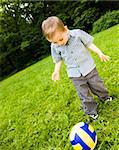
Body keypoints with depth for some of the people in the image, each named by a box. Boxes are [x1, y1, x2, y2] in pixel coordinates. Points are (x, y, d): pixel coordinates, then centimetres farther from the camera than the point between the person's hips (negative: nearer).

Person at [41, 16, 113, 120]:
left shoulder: (78, 34, -14)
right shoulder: (54, 46, -9)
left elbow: (89, 44, -3)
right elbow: (58, 59, 5)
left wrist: (100, 53, -3)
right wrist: (56, 71, -3)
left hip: (88, 67, 0)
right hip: (75, 74, 1)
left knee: (98, 85, 16)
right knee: (84, 95, 6)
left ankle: (105, 97, 48)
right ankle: (91, 111, 29)